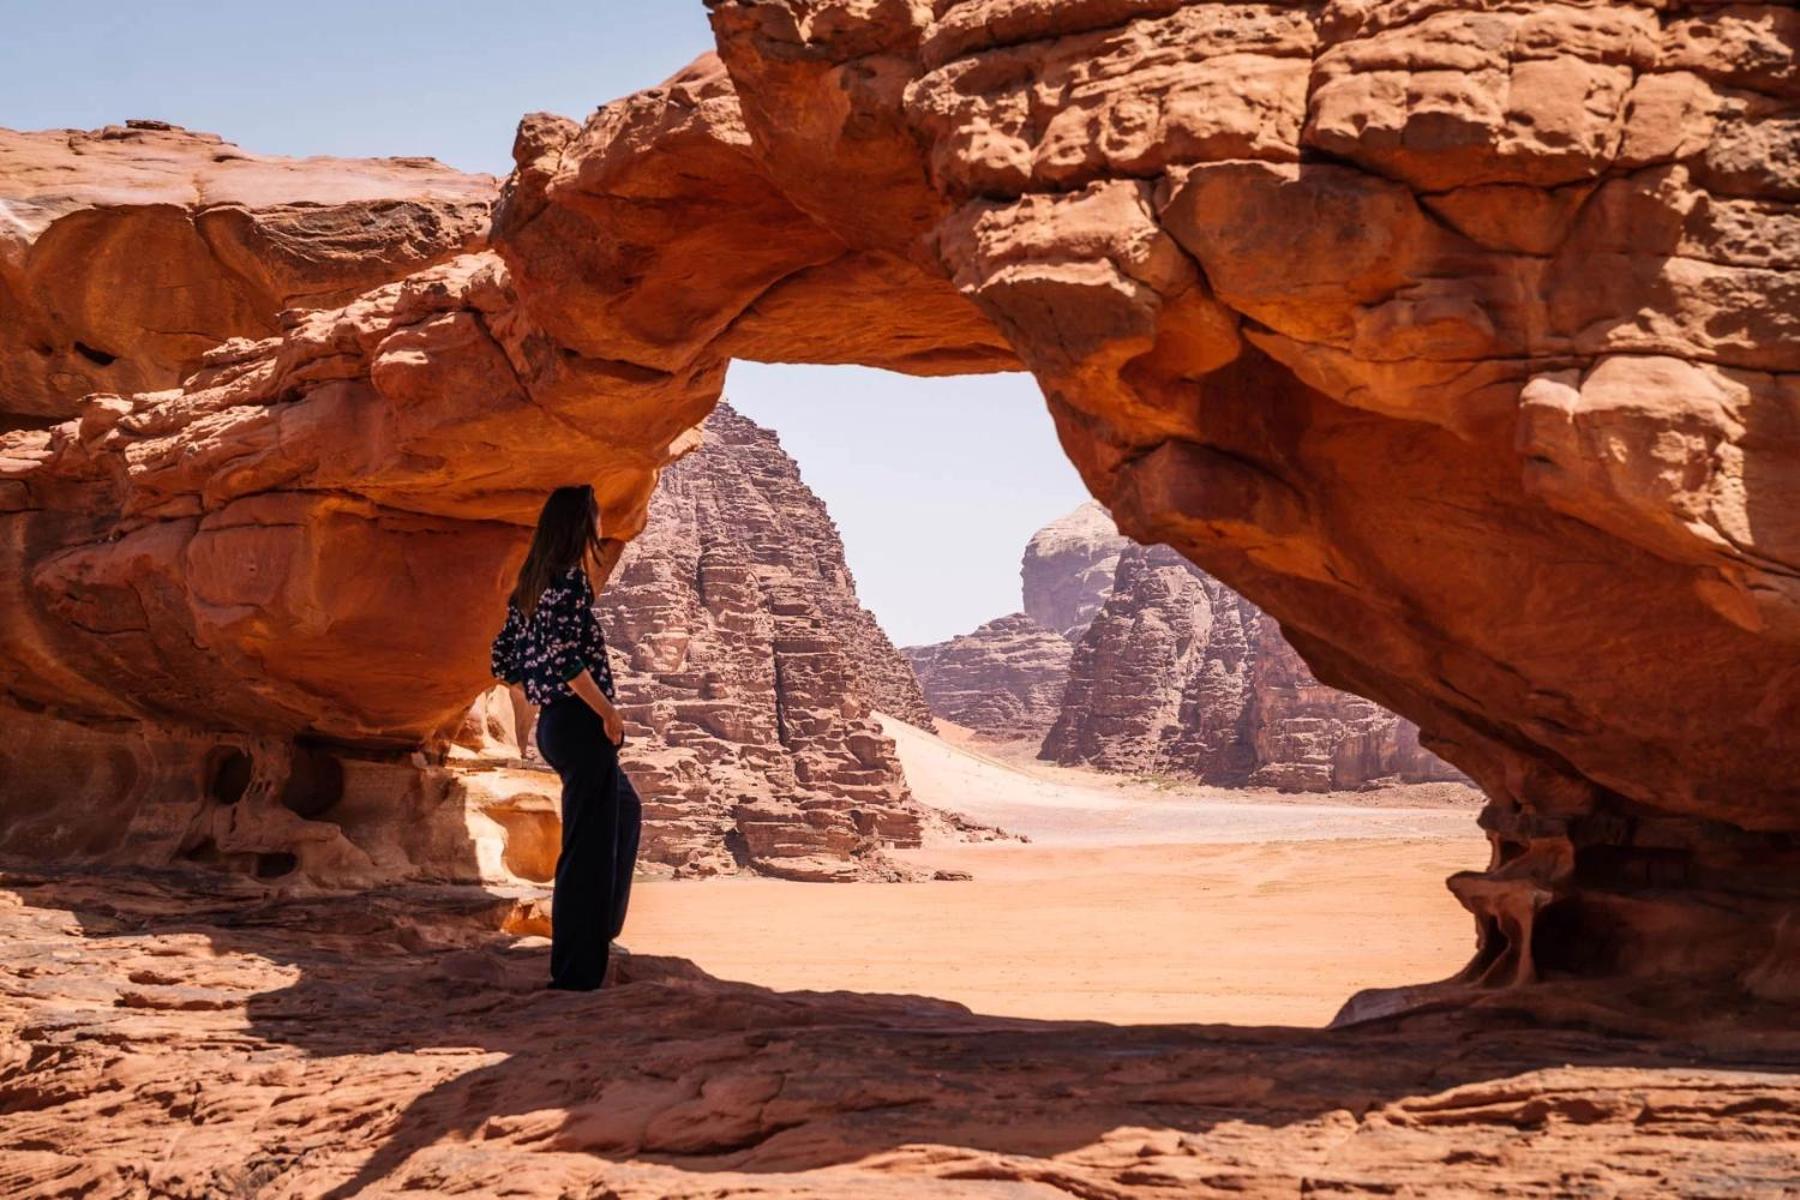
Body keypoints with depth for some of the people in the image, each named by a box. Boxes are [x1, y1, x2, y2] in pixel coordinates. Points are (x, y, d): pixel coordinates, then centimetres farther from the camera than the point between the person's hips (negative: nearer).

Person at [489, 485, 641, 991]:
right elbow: (566, 659, -25)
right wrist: (610, 713, -15)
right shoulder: (569, 578, -14)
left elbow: (503, 662, 15)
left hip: (552, 724, 10)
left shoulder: (530, 585, 12)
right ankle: (576, 971, 1)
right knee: (588, 845, -3)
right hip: (581, 725, -10)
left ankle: (599, 926, 33)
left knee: (626, 812, 27)